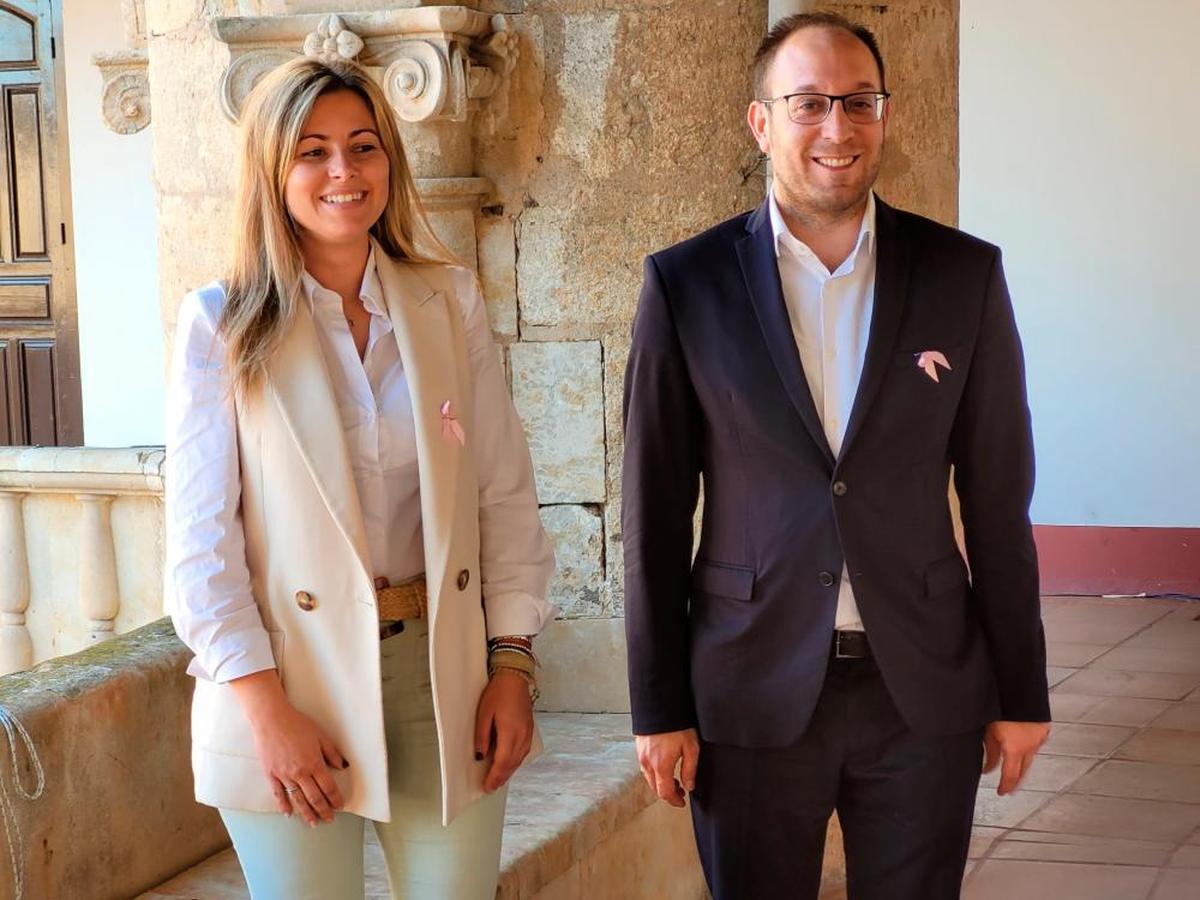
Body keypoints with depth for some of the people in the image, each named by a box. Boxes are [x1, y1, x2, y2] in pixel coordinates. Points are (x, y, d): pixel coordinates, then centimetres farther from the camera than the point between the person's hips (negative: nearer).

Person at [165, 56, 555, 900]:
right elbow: (201, 538, -5)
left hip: (443, 671, 2)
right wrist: (265, 705, -11)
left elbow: (505, 493, 6)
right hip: (294, 676, -2)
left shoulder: (450, 304, 4)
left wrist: (512, 664, -1)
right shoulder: (223, 324, -3)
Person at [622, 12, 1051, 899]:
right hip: (752, 691, -1)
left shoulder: (965, 274, 0)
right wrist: (658, 705, -2)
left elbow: (998, 499, 3)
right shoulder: (687, 284, -3)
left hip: (926, 689, 1)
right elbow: (656, 511, -1)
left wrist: (1022, 690, 4)